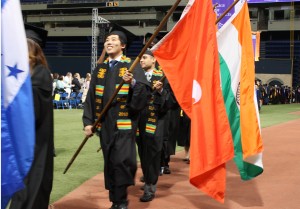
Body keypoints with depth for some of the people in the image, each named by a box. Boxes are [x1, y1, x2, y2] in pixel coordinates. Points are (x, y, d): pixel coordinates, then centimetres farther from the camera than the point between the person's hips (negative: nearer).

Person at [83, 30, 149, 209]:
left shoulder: (132, 67, 0)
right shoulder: (99, 69, 13)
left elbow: (144, 93, -9)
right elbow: (91, 97, 11)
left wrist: (133, 83, -28)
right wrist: (88, 121, 4)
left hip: (124, 123, -5)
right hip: (105, 124, 5)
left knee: (122, 161, -10)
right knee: (110, 163, 9)